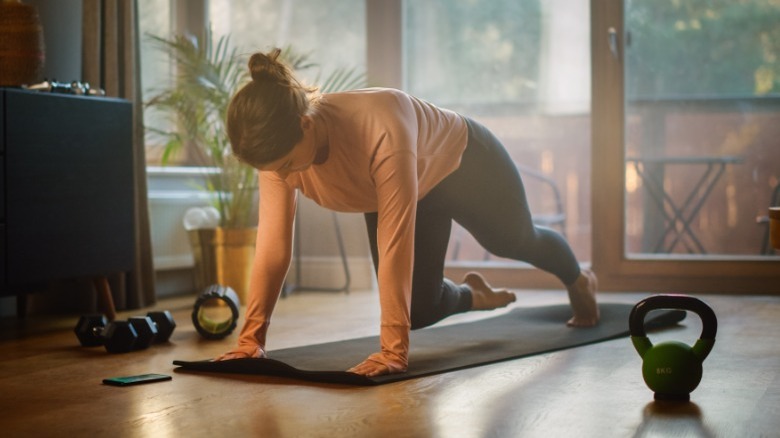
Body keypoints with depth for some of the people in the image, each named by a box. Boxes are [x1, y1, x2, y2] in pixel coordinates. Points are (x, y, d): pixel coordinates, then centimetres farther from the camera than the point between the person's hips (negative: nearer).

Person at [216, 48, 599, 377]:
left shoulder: (381, 129, -48)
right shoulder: (277, 145, -32)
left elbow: (395, 244, -48)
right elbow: (273, 246, -27)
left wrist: (393, 350, -46)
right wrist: (251, 338, -30)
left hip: (464, 161, -4)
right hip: (413, 187, 4)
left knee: (515, 241, 24)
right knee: (419, 309, 2)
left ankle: (579, 282, 59)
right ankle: (474, 295, 39)